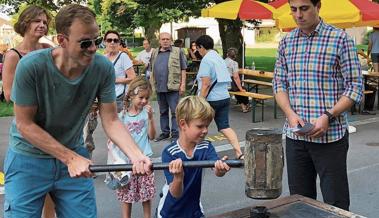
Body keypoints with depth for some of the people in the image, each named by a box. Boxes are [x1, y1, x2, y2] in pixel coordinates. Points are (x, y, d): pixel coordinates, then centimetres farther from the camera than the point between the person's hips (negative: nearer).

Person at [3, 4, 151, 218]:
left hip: (74, 154, 3)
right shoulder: (31, 66, -24)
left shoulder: (103, 68, -16)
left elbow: (111, 121, -11)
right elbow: (24, 124, -17)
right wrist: (70, 158, -20)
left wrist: (136, 155, -28)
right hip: (30, 159, -2)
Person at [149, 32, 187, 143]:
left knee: (175, 111, -2)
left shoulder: (177, 52, -1)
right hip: (159, 87, 5)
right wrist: (150, 84, 12)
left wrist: (183, 84, -9)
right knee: (163, 112, 14)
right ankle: (165, 132, 25)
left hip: (173, 87, -5)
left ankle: (175, 134, 6)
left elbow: (183, 69, -3)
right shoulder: (154, 53, 13)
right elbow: (151, 70, 19)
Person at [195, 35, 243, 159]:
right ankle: (239, 153, -8)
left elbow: (206, 84, -19)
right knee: (225, 126, 4)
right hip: (225, 97, 8)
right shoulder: (219, 58, 14)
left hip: (211, 99, -7)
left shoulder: (206, 60, -12)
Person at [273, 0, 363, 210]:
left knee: (336, 203, 3)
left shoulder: (340, 39, -5)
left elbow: (355, 87, -6)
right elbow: (279, 84, 10)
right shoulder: (286, 42, 8)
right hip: (295, 135, 4)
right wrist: (290, 113, -8)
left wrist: (328, 116, -18)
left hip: (331, 135, -4)